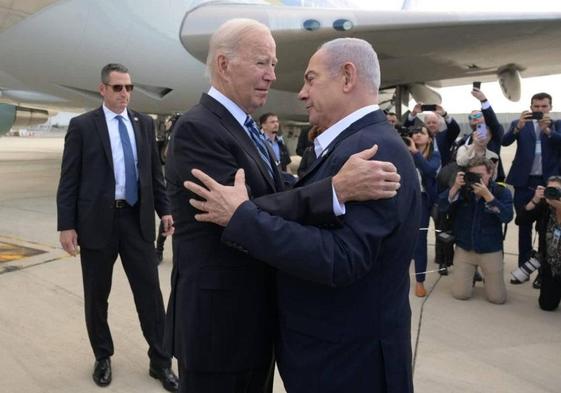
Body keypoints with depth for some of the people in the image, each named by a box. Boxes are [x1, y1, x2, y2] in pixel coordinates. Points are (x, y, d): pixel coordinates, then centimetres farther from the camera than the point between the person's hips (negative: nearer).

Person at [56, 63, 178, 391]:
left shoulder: (145, 123, 8)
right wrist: (67, 225, -8)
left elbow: (155, 171, 12)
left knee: (150, 292, 4)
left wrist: (165, 209, 5)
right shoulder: (82, 125, -2)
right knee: (97, 295, 10)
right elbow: (69, 180, -3)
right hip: (97, 220, -2)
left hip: (138, 218, 2)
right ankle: (103, 357, 30)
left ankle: (160, 361, 16)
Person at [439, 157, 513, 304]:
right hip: (464, 248, 1)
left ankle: (485, 274, 32)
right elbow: (442, 207, -13)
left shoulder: (501, 192, -8)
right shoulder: (462, 189, -3)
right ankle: (472, 274, 31)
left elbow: (507, 217, -23)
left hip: (490, 250, -1)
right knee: (460, 294, -2)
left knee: (497, 297, 0)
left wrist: (487, 195, -30)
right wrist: (455, 187, -26)